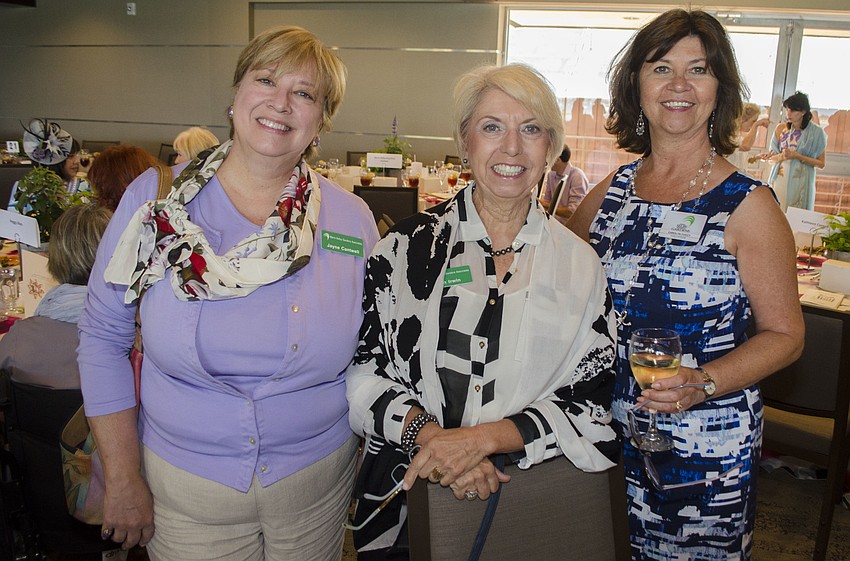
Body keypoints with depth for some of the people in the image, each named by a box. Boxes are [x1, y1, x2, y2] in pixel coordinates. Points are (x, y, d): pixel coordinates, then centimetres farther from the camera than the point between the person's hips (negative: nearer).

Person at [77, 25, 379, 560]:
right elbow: (104, 338, -3)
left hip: (317, 484, 1)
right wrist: (124, 480, -3)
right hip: (183, 484, 0)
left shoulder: (353, 220, -7)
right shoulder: (156, 199, -9)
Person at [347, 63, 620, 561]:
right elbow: (360, 368, -3)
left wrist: (482, 437, -16)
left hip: (544, 500, 1)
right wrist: (426, 432, -19)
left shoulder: (579, 263, -1)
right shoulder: (408, 245, -4)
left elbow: (591, 401, -4)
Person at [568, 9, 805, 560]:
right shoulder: (614, 190, 1)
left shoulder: (747, 205, -10)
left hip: (708, 448, -3)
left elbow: (784, 335, -7)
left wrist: (703, 383, -21)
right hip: (612, 433, 4)